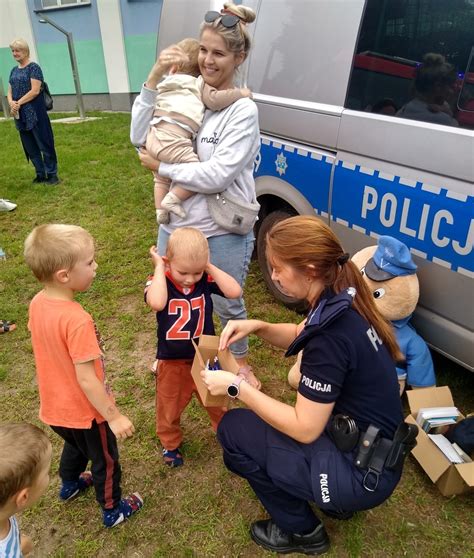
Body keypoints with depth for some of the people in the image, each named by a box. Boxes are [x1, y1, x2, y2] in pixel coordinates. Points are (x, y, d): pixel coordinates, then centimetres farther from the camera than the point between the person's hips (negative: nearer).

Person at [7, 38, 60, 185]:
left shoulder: (33, 67, -6)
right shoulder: (14, 70, 16)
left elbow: (35, 91, -15)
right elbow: (9, 92, 14)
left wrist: (18, 103, -14)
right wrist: (11, 102, -7)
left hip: (35, 113, -7)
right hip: (20, 115, 7)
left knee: (44, 144, -2)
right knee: (30, 147, 10)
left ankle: (52, 174, 5)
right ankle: (40, 174, 18)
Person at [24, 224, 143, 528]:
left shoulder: (37, 303, -11)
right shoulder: (77, 320, -36)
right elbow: (86, 379, -30)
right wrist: (115, 416, -20)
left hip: (55, 406, 7)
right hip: (85, 411, -7)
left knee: (76, 445, 36)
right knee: (106, 461, 19)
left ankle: (70, 484, 61)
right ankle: (113, 510, 42)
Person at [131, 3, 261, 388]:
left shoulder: (243, 110, -14)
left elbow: (216, 176, -22)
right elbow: (139, 138, -5)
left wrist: (161, 168, -13)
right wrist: (154, 78, -12)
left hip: (223, 233, -5)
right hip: (175, 225, 5)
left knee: (228, 306, 14)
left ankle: (240, 362, 44)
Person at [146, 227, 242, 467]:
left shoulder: (206, 280, -14)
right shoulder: (159, 282, -19)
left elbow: (235, 292, -27)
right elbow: (157, 303, -42)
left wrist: (210, 268, -24)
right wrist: (159, 267, -31)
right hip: (172, 361, -1)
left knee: (216, 401, 24)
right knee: (169, 407, 20)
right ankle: (170, 443, 47)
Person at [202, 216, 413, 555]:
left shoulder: (331, 332, -31)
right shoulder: (343, 301, -5)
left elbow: (304, 429, -23)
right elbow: (301, 337, 14)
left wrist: (236, 386, -17)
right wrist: (257, 327, -4)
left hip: (361, 473, -8)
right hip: (373, 452, 9)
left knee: (233, 431, -3)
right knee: (264, 419, 21)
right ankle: (335, 499, 26)